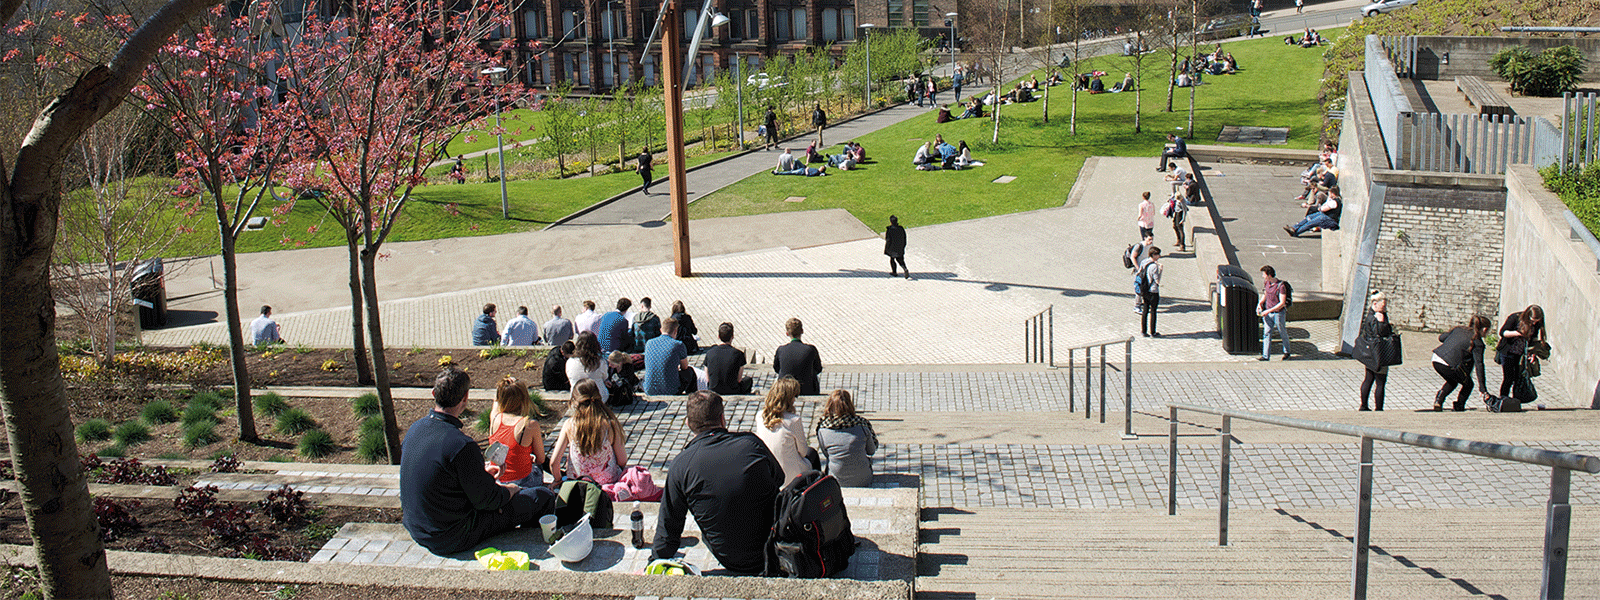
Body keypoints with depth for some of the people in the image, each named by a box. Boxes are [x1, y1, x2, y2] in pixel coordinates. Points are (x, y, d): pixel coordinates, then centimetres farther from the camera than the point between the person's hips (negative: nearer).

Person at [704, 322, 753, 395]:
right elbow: (739, 379, -5)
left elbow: (708, 379, 2)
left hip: (713, 392, 3)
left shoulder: (709, 352, -5)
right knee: (748, 379, 31)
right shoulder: (738, 353, -13)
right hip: (732, 392, -3)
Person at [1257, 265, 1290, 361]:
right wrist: (1260, 303, 2)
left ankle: (1286, 352, 32)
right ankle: (1266, 356, 3)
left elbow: (1282, 303, -21)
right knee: (1266, 333, 1)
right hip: (1268, 313, 6)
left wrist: (1268, 311, -24)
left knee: (1283, 333, 13)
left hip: (1278, 313, -6)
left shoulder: (1280, 286, -21)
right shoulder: (1266, 283, 1)